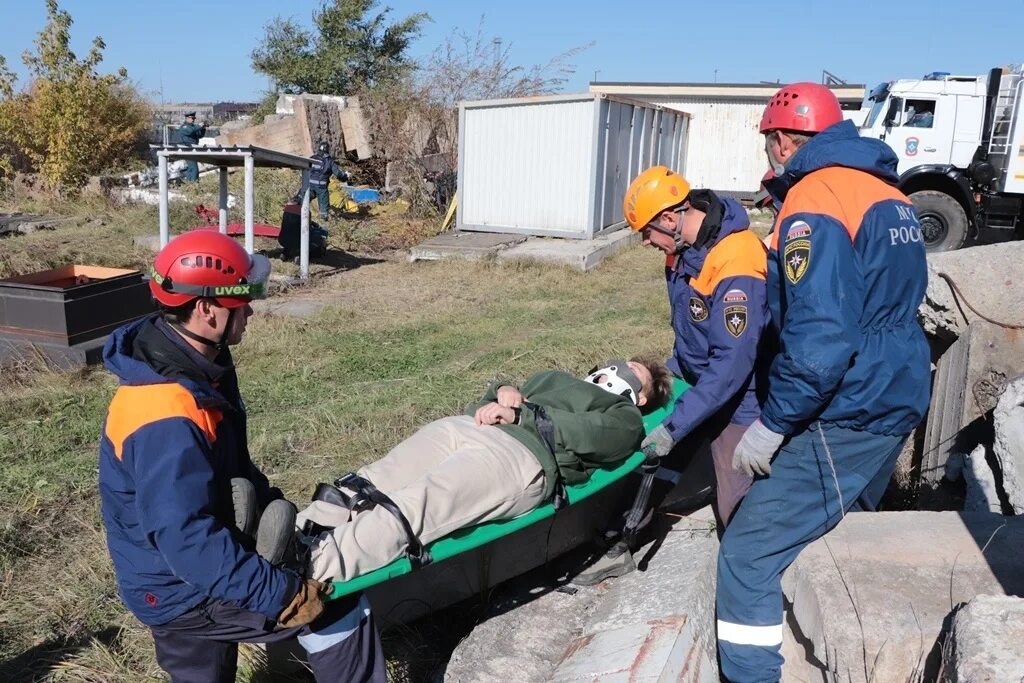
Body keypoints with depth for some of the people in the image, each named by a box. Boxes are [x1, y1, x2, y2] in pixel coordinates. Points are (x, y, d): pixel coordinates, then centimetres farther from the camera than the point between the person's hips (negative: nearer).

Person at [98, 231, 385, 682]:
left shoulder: (195, 365, -2)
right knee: (343, 612, -7)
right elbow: (188, 540, -35)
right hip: (182, 589, -9)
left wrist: (272, 503, 9)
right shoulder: (168, 422, -34)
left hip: (190, 570, 9)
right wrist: (281, 594, -30)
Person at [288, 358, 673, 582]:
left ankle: (307, 570, -43)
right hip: (467, 428, 7)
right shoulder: (555, 378, 40)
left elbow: (585, 434, -2)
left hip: (524, 457, -7)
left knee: (409, 508, -29)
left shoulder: (624, 419, 22)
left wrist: (520, 414, -6)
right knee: (369, 485, -17)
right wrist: (502, 392, 7)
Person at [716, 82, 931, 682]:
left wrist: (771, 424, -19)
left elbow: (819, 338, -26)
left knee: (749, 556, -5)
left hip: (845, 418, -10)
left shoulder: (814, 201, -18)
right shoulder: (889, 195, 11)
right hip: (898, 401, 10)